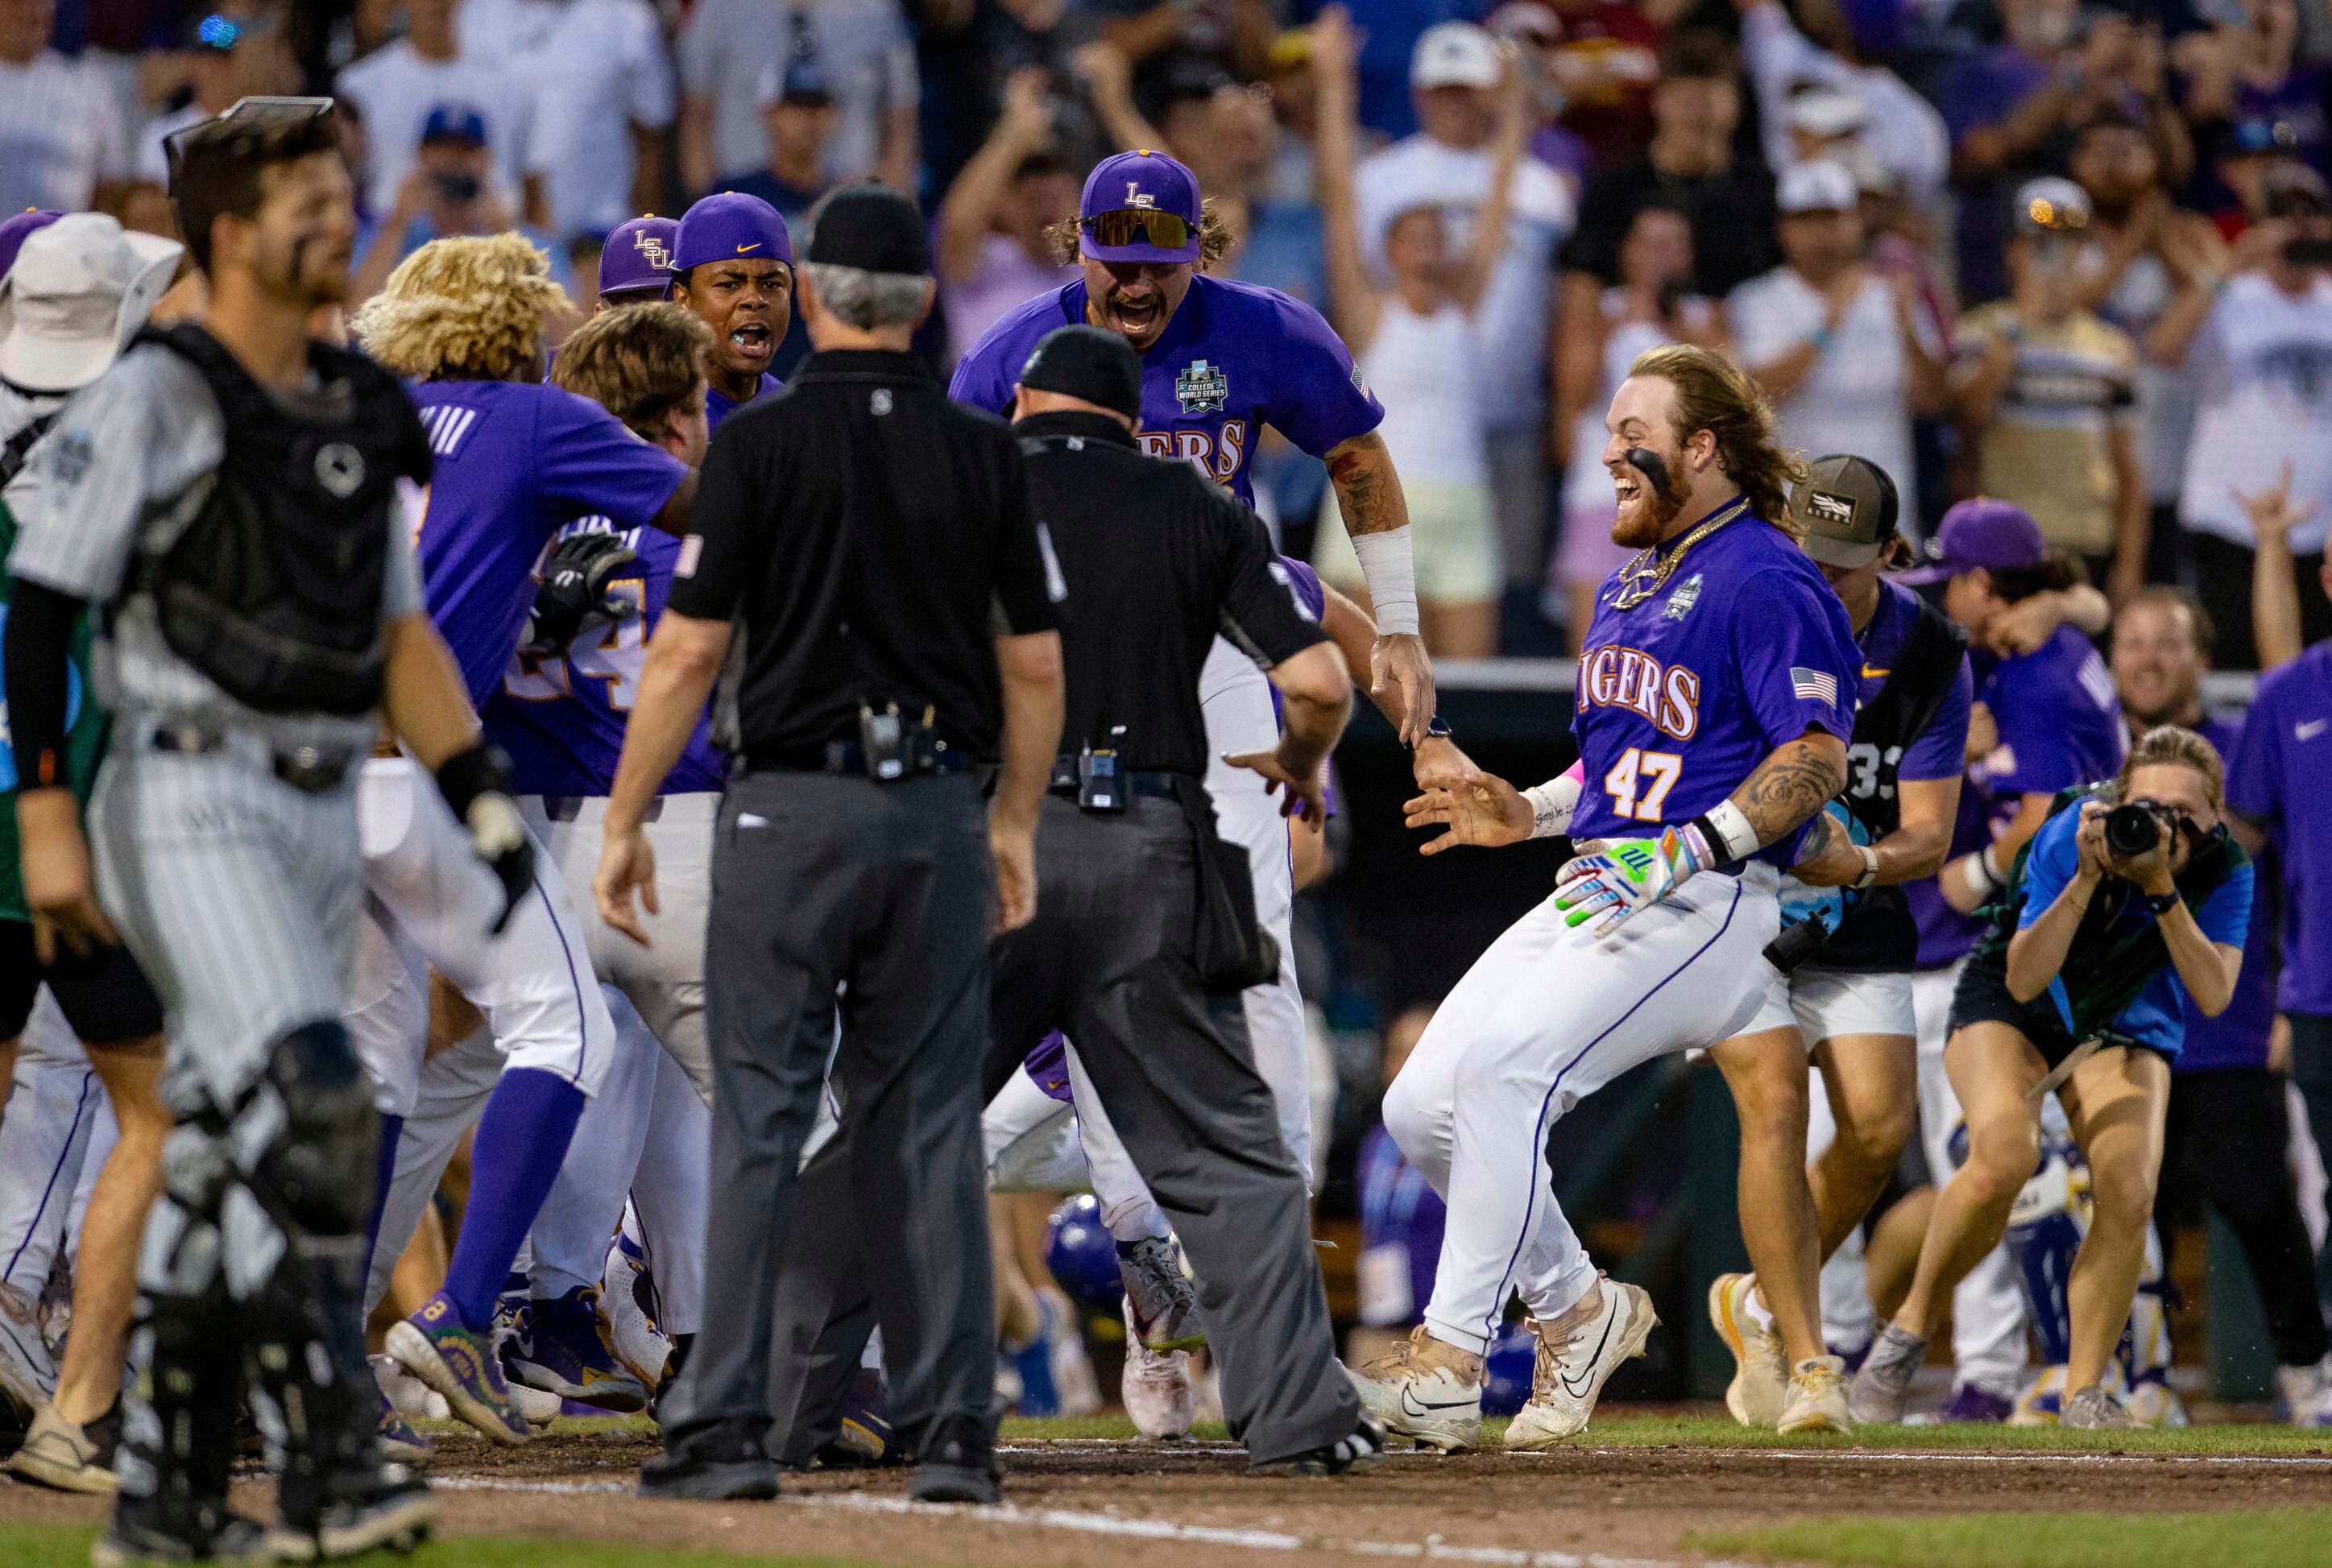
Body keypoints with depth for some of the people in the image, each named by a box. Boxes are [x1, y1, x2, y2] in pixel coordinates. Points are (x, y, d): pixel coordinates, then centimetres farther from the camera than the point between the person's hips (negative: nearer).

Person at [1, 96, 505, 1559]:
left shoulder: (357, 419, 15)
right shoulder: (152, 400, -7)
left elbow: (398, 638, 19)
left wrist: (484, 802, 9)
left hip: (321, 821, 8)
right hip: (190, 813, -8)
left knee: (231, 1154, 8)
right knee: (307, 1109, -21)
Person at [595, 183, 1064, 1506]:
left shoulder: (762, 443, -6)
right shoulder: (985, 454, 4)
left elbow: (689, 651, -7)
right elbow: (1036, 665, 7)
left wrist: (626, 821, 0)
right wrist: (1016, 824, 19)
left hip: (792, 808, -3)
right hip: (938, 814, 3)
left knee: (761, 1121, -2)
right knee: (929, 1129, 7)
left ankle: (726, 1427, -5)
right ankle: (952, 1433, 5)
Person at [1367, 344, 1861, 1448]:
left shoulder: (1765, 579, -7)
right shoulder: (1628, 586, 23)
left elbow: (1817, 757, -16)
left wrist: (1692, 848, -26)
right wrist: (1531, 812, 14)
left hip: (1705, 903, -10)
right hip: (1595, 894, 10)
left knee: (1506, 1064, -28)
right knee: (1422, 1107, -1)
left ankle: (1450, 1362, -26)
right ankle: (1575, 1310, 17)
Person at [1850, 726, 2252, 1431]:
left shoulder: (2224, 869, -21)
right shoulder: (2069, 835, -28)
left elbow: (2214, 996, -29)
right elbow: (2022, 980, -29)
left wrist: (2163, 891, -39)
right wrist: (2088, 880, -40)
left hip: (2124, 1029, 3)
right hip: (2008, 1006, -3)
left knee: (2129, 1193, -20)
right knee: (2005, 1156, -31)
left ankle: (2083, 1394, -3)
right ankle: (1910, 1330, -11)